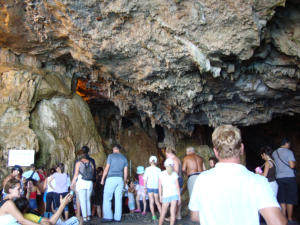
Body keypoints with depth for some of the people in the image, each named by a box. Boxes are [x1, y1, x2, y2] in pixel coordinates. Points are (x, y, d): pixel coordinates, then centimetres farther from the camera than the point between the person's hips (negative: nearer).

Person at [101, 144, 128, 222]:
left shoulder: (111, 156, 0)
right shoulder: (124, 158, 12)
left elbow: (106, 168, -4)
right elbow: (125, 172, 11)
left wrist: (102, 179, 3)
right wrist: (124, 182, 19)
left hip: (111, 178, -4)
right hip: (120, 179, 4)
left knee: (107, 198, 1)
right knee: (118, 199, 5)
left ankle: (108, 217, -5)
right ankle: (117, 217, 6)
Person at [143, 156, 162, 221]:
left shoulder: (147, 169, -5)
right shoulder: (158, 170, -3)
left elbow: (145, 179, -4)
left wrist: (145, 187, 5)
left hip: (149, 187, -1)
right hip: (156, 187, 1)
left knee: (151, 201, 8)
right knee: (157, 202, 13)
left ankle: (153, 216, 8)